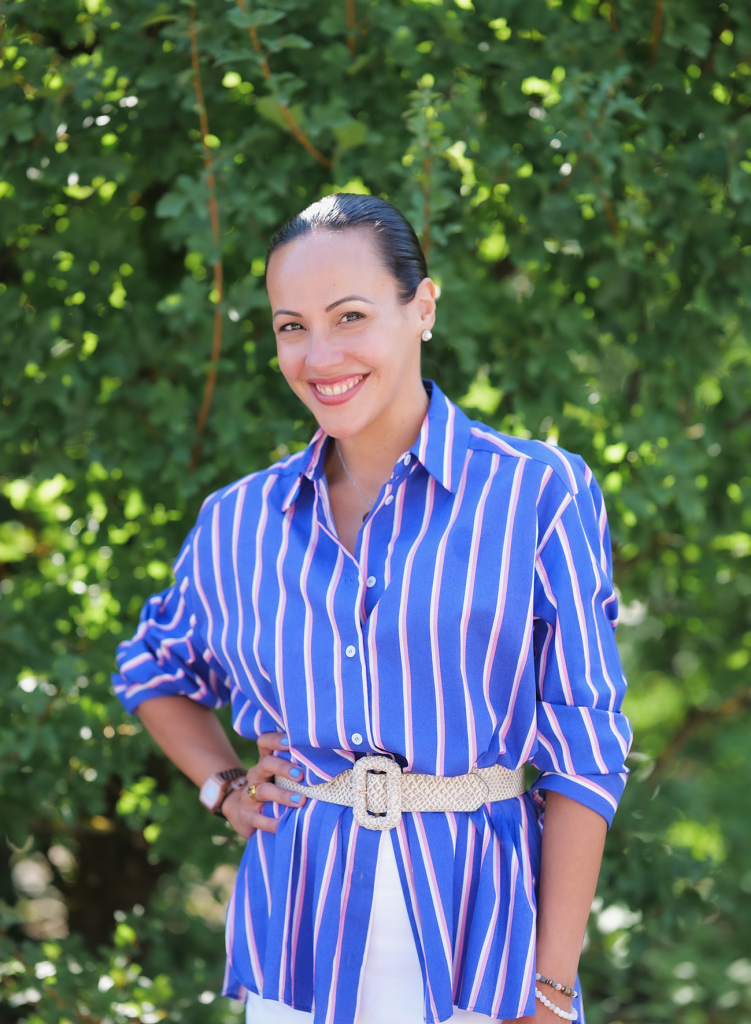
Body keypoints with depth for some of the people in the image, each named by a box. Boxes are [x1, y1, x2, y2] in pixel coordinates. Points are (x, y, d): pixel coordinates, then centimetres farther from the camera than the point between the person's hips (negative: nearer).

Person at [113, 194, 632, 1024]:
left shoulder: (539, 494, -4)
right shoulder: (239, 521, 5)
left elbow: (583, 750, -6)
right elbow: (153, 670, 24)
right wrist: (226, 790, 7)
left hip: (477, 919, -2)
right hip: (298, 947, 3)